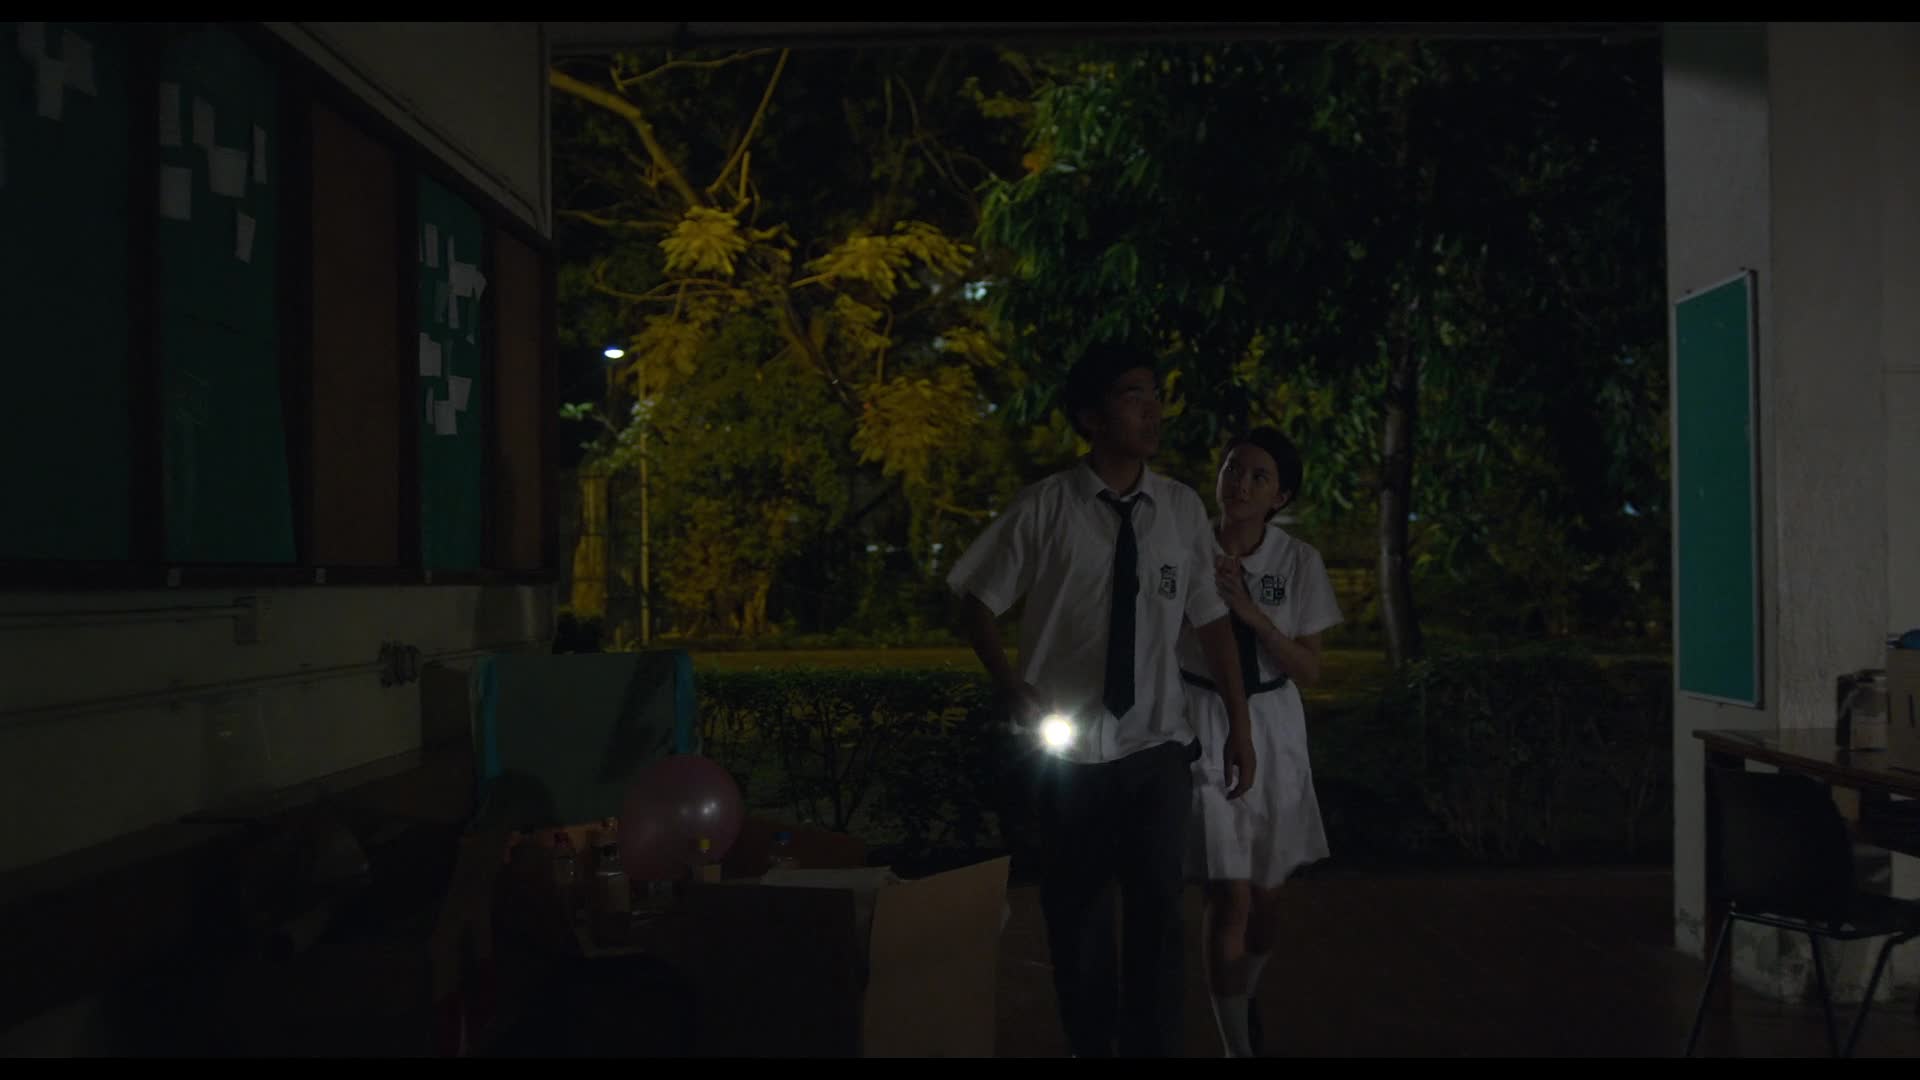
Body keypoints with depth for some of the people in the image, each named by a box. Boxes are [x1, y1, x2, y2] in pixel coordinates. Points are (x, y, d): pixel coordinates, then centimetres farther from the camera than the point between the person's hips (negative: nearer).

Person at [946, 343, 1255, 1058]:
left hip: (1157, 744, 1)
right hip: (1071, 749, -1)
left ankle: (1155, 1048, 14)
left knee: (1158, 909, -4)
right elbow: (976, 600, 2)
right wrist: (1013, 690, -8)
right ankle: (1089, 1045, 31)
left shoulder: (1183, 509, -1)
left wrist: (1238, 725, 5)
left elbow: (1210, 619, 4)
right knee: (1077, 915, 11)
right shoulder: (1045, 509, -7)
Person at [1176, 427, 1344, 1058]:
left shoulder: (1300, 562, -4)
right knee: (1228, 894, -11)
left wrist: (1253, 614, -17)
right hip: (1202, 725, -3)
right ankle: (1236, 1044, 4)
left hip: (1273, 727, 3)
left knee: (1267, 894, 12)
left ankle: (1245, 998, 43)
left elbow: (1310, 671, -6)